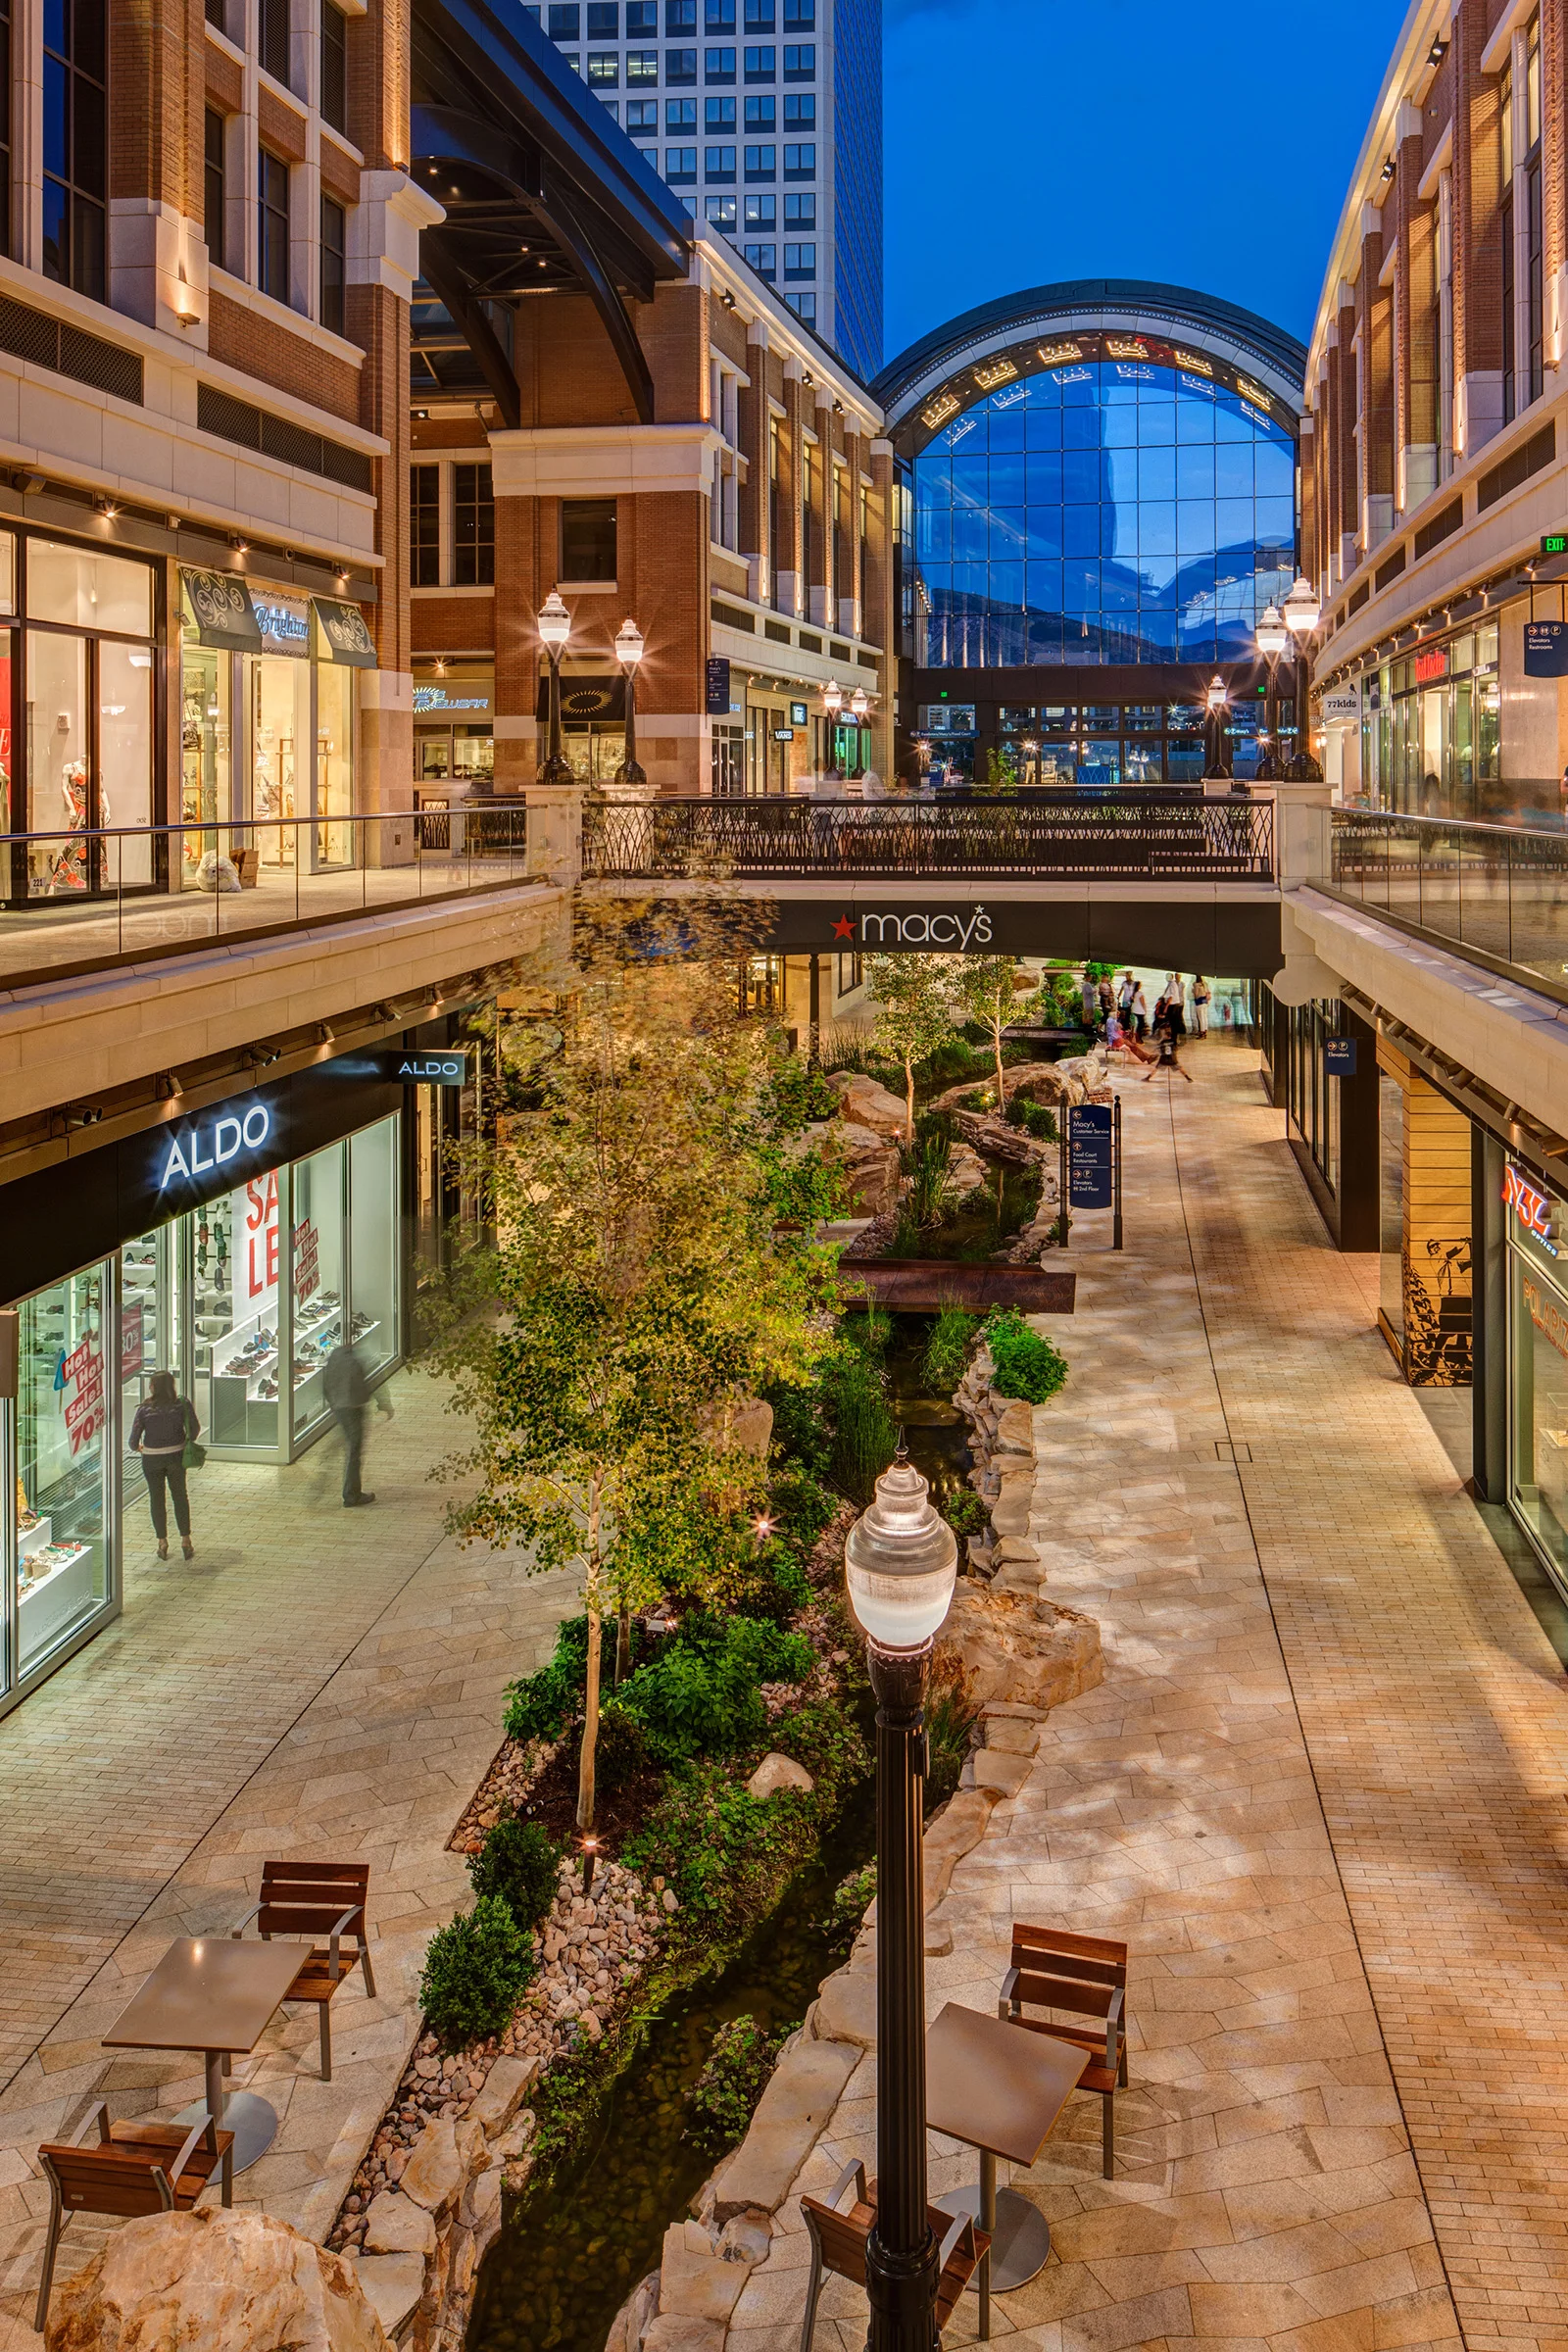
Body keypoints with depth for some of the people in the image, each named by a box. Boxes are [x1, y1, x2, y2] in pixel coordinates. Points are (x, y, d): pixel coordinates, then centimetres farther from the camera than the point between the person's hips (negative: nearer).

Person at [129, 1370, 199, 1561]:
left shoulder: (145, 1409, -16)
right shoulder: (182, 1404, -12)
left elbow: (134, 1438, -13)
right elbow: (195, 1428, -6)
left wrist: (137, 1448, 9)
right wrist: (186, 1442, 14)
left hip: (152, 1458, -2)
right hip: (176, 1455, 2)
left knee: (156, 1499, 13)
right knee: (180, 1497, 17)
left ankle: (162, 1542, 17)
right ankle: (185, 1540, 17)